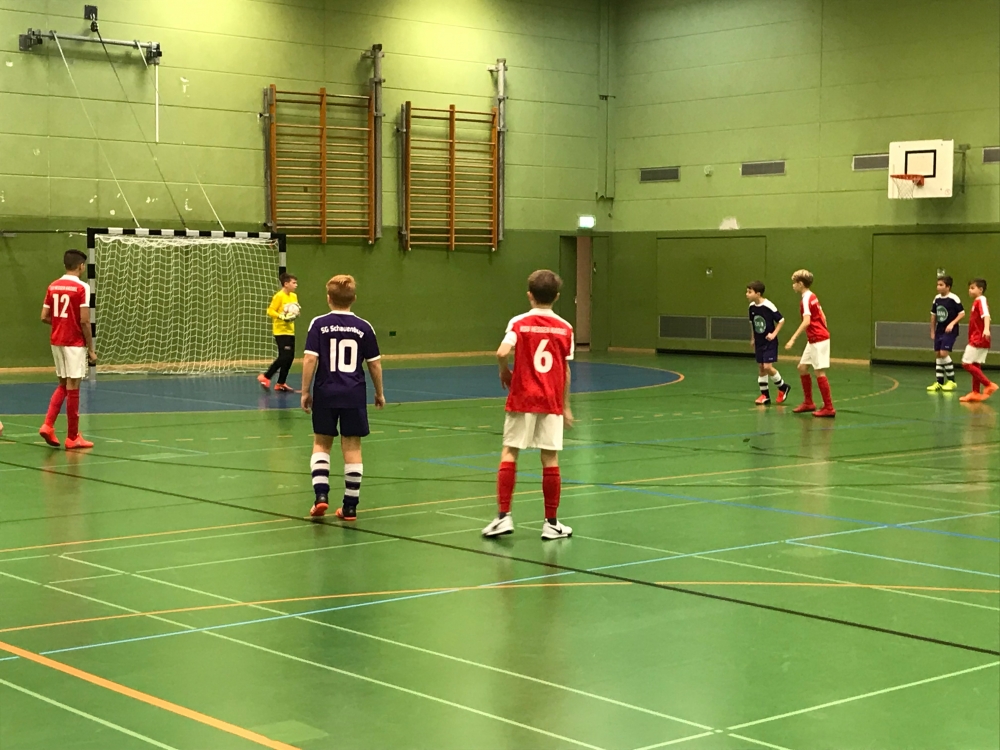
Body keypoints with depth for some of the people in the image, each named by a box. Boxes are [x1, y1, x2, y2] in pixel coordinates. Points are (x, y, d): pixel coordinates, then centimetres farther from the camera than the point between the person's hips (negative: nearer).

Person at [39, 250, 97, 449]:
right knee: (73, 387, -1)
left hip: (56, 341, 6)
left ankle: (48, 425, 4)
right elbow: (84, 321, -15)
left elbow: (44, 317, 6)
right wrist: (91, 349, -9)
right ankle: (73, 437, 5)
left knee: (63, 384, 18)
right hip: (74, 343, -6)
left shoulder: (52, 286, 7)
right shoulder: (81, 288, -12)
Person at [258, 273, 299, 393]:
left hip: (290, 331, 8)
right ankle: (265, 377, 0)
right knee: (284, 357, -13)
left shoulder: (294, 296, 11)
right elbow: (270, 311, -14)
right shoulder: (279, 296, -12)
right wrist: (282, 317, -24)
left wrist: (296, 314, 3)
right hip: (281, 331, -8)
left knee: (290, 358, 5)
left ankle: (281, 384, 14)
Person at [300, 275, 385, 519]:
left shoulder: (319, 324, -4)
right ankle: (350, 506, 8)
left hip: (326, 392, -1)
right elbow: (375, 364, 3)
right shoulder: (364, 327, 0)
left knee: (321, 443, 14)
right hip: (354, 395, 1)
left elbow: (310, 359, -10)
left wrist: (305, 391, -2)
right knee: (352, 448, 6)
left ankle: (321, 495, -2)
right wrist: (379, 393, 17)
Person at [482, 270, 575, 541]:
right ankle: (551, 523, 9)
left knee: (509, 453, 6)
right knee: (550, 458, 4)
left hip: (522, 398, -1)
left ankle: (504, 516, 0)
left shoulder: (519, 323, -4)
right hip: (552, 401, 1)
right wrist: (565, 405, 15)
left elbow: (502, 352, -20)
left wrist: (504, 372, 2)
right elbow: (566, 370, 5)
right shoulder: (565, 328, 2)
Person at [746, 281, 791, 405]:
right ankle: (765, 395, 15)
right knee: (761, 368, 7)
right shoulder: (752, 306, 0)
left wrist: (774, 334, -17)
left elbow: (781, 320, -11)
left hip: (770, 342, -6)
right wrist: (752, 338, 19)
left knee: (767, 367, -13)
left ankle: (783, 387, 10)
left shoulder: (768, 306, -19)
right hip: (759, 342, 6)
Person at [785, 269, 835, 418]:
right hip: (814, 340, 10)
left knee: (819, 372, -7)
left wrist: (793, 339, -29)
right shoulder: (812, 297, 12)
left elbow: (806, 321, -26)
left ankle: (829, 408, -4)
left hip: (818, 340, -10)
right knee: (802, 367, 14)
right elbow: (822, 317, 18)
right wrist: (824, 332, 27)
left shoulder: (806, 299, -15)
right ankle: (808, 402, 21)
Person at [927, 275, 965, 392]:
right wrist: (932, 331, 15)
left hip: (950, 331, -7)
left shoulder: (953, 299, -13)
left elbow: (962, 313, -10)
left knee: (944, 353, -15)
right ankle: (939, 382, 12)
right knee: (938, 355, 6)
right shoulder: (937, 299, 6)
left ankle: (951, 381, -1)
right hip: (939, 331, 7)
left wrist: (952, 323, -20)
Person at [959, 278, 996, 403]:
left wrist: (986, 329, -46)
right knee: (975, 366, 12)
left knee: (966, 363, -12)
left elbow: (986, 315, -30)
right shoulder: (977, 302, 16)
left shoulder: (981, 301, -14)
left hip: (978, 340, -10)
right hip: (977, 340, 10)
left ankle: (989, 385, -10)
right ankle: (976, 393, 16)